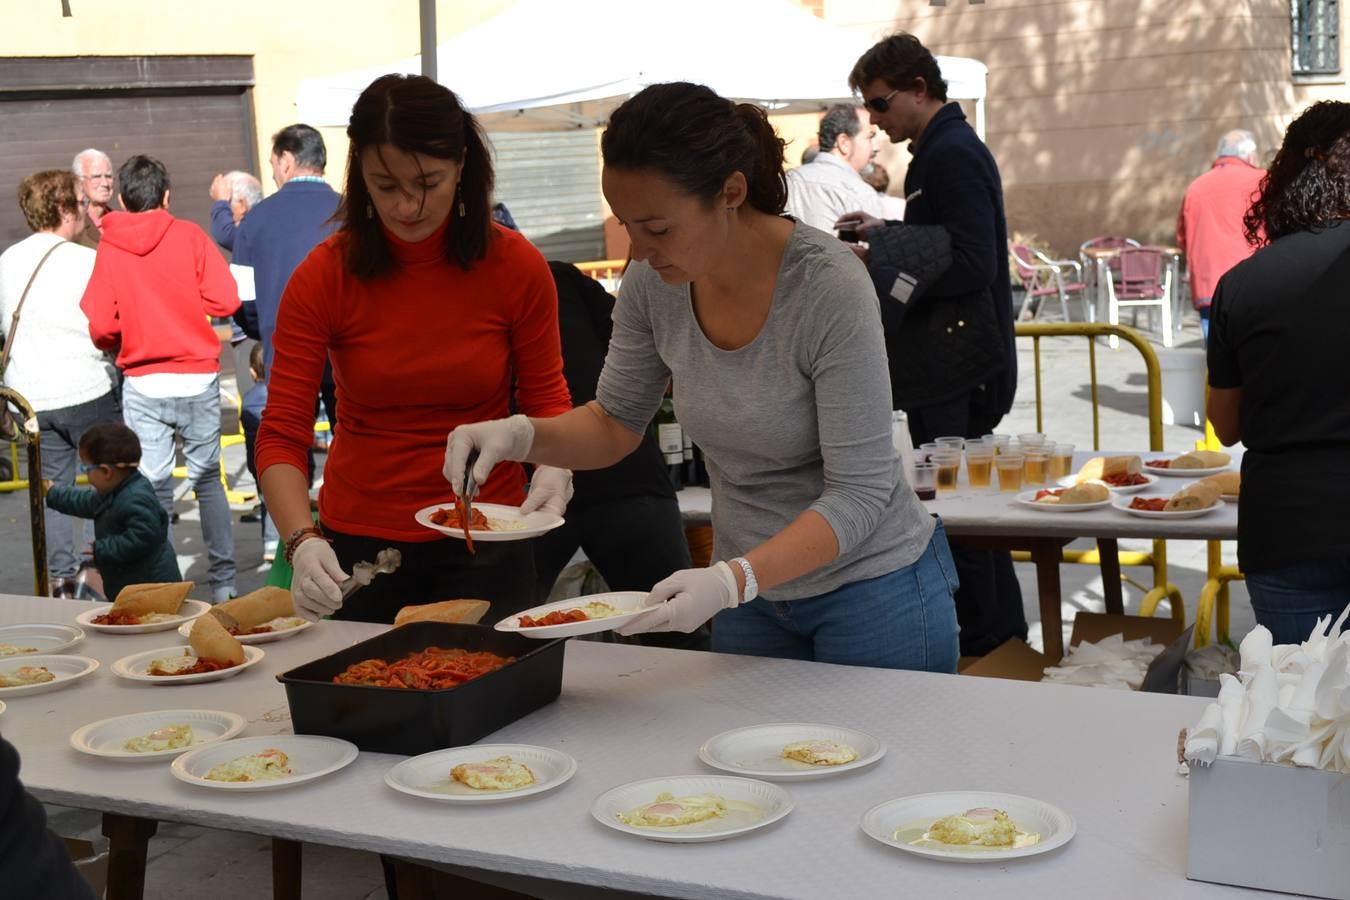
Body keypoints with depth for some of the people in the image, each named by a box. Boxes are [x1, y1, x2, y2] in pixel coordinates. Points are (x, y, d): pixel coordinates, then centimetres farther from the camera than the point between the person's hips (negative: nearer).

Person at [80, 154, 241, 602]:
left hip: (142, 384, 0)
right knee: (208, 480, 10)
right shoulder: (189, 235, -2)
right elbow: (225, 299, -10)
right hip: (197, 377, 0)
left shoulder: (108, 249, -1)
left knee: (153, 487, 4)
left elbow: (99, 327, -7)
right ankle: (223, 581, 13)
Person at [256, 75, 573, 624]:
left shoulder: (515, 265, -9)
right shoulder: (324, 277, -10)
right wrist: (303, 542, -29)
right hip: (360, 542, 0)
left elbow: (546, 396, 2)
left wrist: (554, 466, -19)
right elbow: (281, 433, -13)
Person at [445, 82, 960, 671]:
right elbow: (617, 422, 4)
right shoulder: (654, 280, -11)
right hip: (751, 587, 5)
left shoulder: (828, 287, -27)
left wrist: (733, 580, -37)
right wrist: (522, 434, -16)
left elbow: (858, 495, -25)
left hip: (873, 586, -5)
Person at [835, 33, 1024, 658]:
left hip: (953, 368, -11)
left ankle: (981, 643, 4)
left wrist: (879, 261, -18)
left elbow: (972, 265, -23)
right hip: (955, 362, 11)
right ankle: (1002, 632, 27)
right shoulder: (946, 148, 16)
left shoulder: (952, 154, -16)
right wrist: (885, 233, 13)